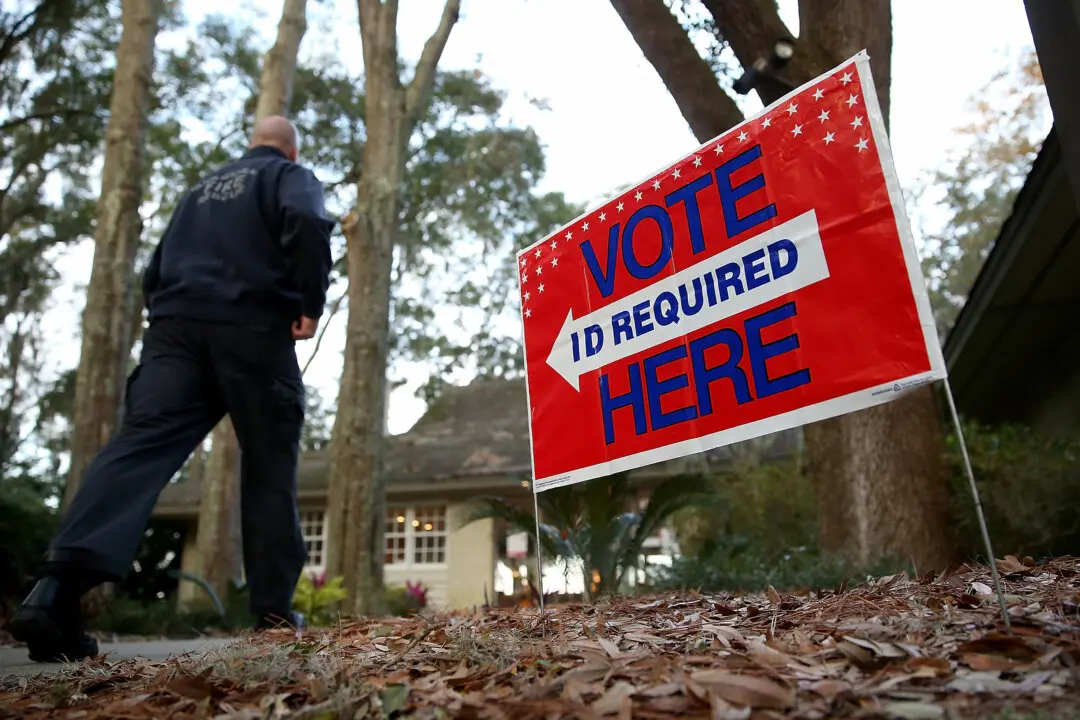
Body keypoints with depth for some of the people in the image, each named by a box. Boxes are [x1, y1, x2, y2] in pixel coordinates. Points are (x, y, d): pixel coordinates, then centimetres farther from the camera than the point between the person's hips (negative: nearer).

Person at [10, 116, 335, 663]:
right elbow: (307, 224, -13)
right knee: (270, 464, 4)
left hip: (175, 325, 5)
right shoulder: (291, 176, 12)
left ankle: (60, 583, -31)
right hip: (254, 329, -4)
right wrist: (311, 305, -9)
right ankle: (273, 606, 7)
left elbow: (157, 269, 28)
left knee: (140, 445, -11)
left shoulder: (202, 187, 31)